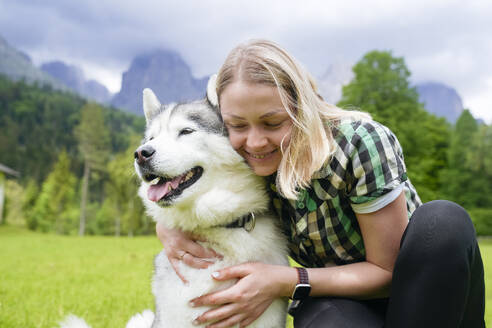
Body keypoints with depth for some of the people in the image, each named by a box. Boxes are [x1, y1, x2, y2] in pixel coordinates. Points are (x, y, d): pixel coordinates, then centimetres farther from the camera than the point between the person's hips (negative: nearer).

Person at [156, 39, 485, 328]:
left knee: (443, 220, -35)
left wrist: (284, 282, -31)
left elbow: (387, 271, -20)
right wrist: (169, 230, -22)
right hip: (337, 300, 0)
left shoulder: (362, 143, -26)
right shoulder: (241, 164, -13)